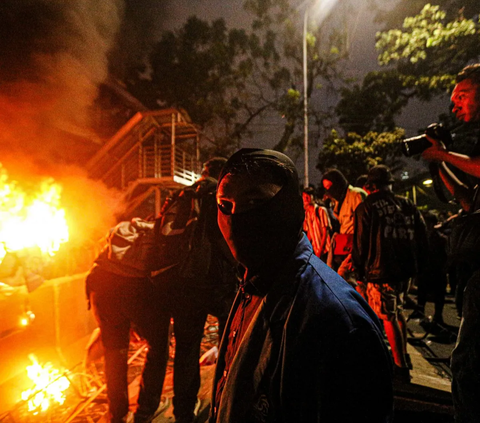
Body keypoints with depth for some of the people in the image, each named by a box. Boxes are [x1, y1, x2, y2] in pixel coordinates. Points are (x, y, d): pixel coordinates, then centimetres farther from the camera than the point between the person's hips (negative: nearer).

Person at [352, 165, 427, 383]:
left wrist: (361, 269, 6)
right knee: (397, 311, 23)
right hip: (406, 269, 6)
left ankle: (401, 367, 9)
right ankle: (402, 355, 35)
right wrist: (416, 263, 19)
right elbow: (422, 235, 10)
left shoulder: (366, 207, -8)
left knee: (388, 318, 4)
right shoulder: (407, 204, 6)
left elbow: (360, 243, -6)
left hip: (380, 270, -6)